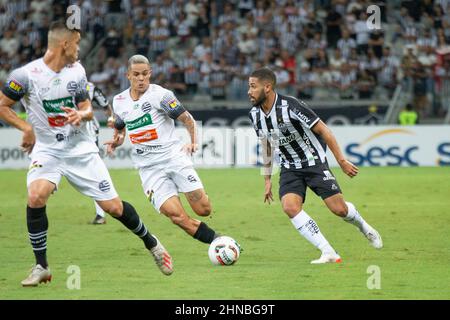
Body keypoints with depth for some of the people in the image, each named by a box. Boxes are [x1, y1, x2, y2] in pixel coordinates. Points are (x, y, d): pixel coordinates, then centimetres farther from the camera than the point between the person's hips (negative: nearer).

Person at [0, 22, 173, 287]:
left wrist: (81, 114, -15)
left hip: (81, 148, 3)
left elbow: (88, 108, 9)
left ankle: (152, 244, 27)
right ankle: (41, 267, -14)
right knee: (36, 195, -29)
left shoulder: (77, 70, -1)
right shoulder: (26, 75, -15)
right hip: (46, 150, -3)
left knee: (113, 206, 0)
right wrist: (27, 128, -15)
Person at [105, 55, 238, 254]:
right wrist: (116, 141, 3)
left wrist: (194, 141, -19)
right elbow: (120, 129, 26)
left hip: (173, 157, -2)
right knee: (176, 215, -17)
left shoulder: (160, 94, -5)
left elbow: (187, 119, -2)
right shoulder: (119, 102, 9)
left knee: (204, 210, -9)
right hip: (149, 167, 2)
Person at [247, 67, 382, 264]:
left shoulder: (290, 106, -24)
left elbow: (323, 130, -16)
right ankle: (328, 253, -16)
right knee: (290, 207, -21)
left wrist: (342, 161, -14)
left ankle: (363, 227, 29)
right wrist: (267, 179, 16)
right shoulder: (255, 115, -3)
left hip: (314, 162, -5)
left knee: (339, 209, -8)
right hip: (289, 168, 5)